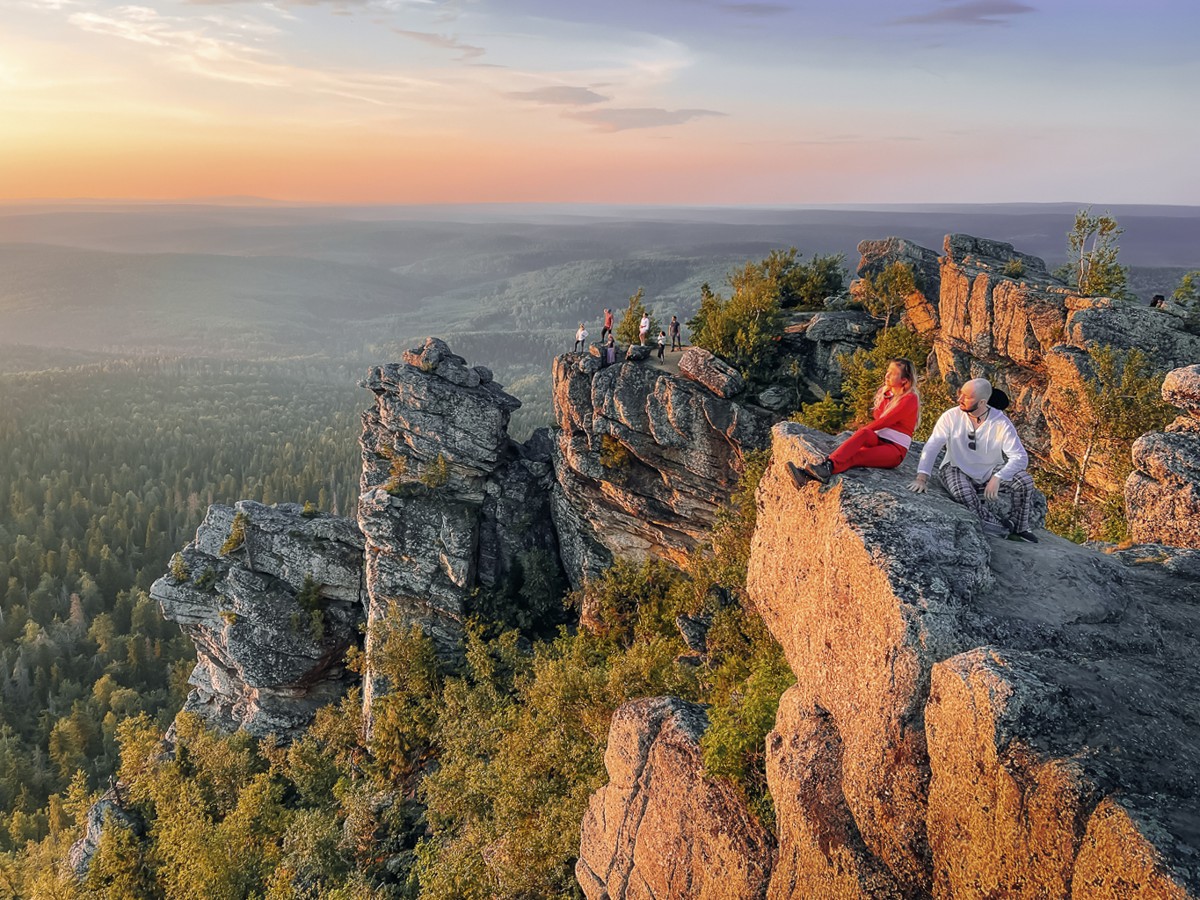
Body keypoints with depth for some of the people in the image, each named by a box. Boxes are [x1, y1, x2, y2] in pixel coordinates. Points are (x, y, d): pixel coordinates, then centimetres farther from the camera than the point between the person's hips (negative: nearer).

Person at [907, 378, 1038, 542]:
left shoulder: (1001, 422, -14)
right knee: (961, 491, -36)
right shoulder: (951, 416, -13)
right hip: (957, 470, -1)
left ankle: (1020, 529, 0)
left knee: (1024, 480, -22)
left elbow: (1020, 457, -19)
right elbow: (932, 446, -18)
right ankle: (997, 525, -13)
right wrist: (921, 478, -32)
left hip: (990, 472, 1)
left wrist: (997, 478, -36)